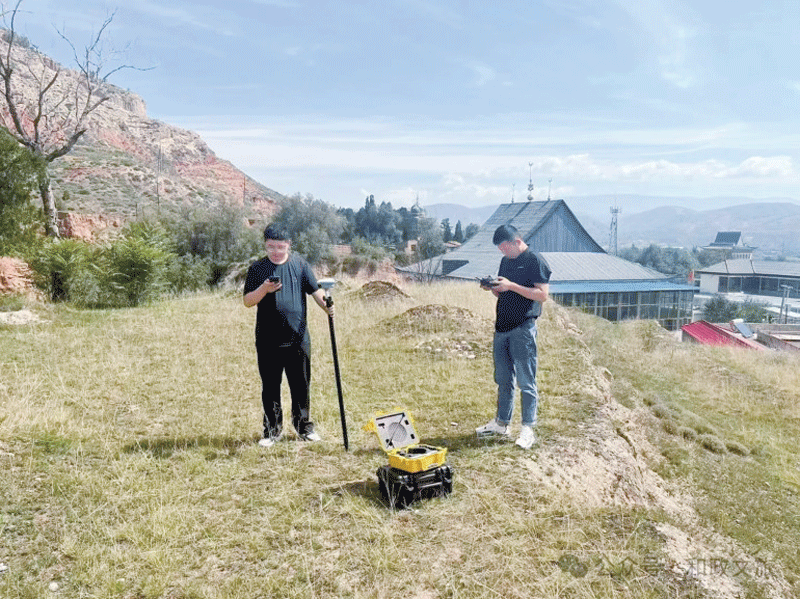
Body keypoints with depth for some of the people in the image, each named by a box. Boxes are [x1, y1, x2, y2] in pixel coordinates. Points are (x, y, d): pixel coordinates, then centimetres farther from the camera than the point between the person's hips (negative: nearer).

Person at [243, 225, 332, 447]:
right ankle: (272, 430, 23)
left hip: (298, 337, 0)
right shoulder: (257, 268, 4)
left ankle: (304, 426, 25)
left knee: (301, 385, 9)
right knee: (270, 387, 8)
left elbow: (315, 290, 2)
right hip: (268, 340, 0)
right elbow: (248, 301, 1)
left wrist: (326, 305, -18)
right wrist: (264, 289, -18)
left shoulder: (300, 265, 5)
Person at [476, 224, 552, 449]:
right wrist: (492, 288, 1)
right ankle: (501, 422, 24)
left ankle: (528, 429, 4)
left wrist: (511, 286, -19)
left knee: (526, 381, -3)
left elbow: (542, 295, -14)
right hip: (502, 327, 8)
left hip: (523, 329, -7)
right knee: (503, 379, 14)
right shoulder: (506, 261, 17)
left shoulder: (535, 261, -7)